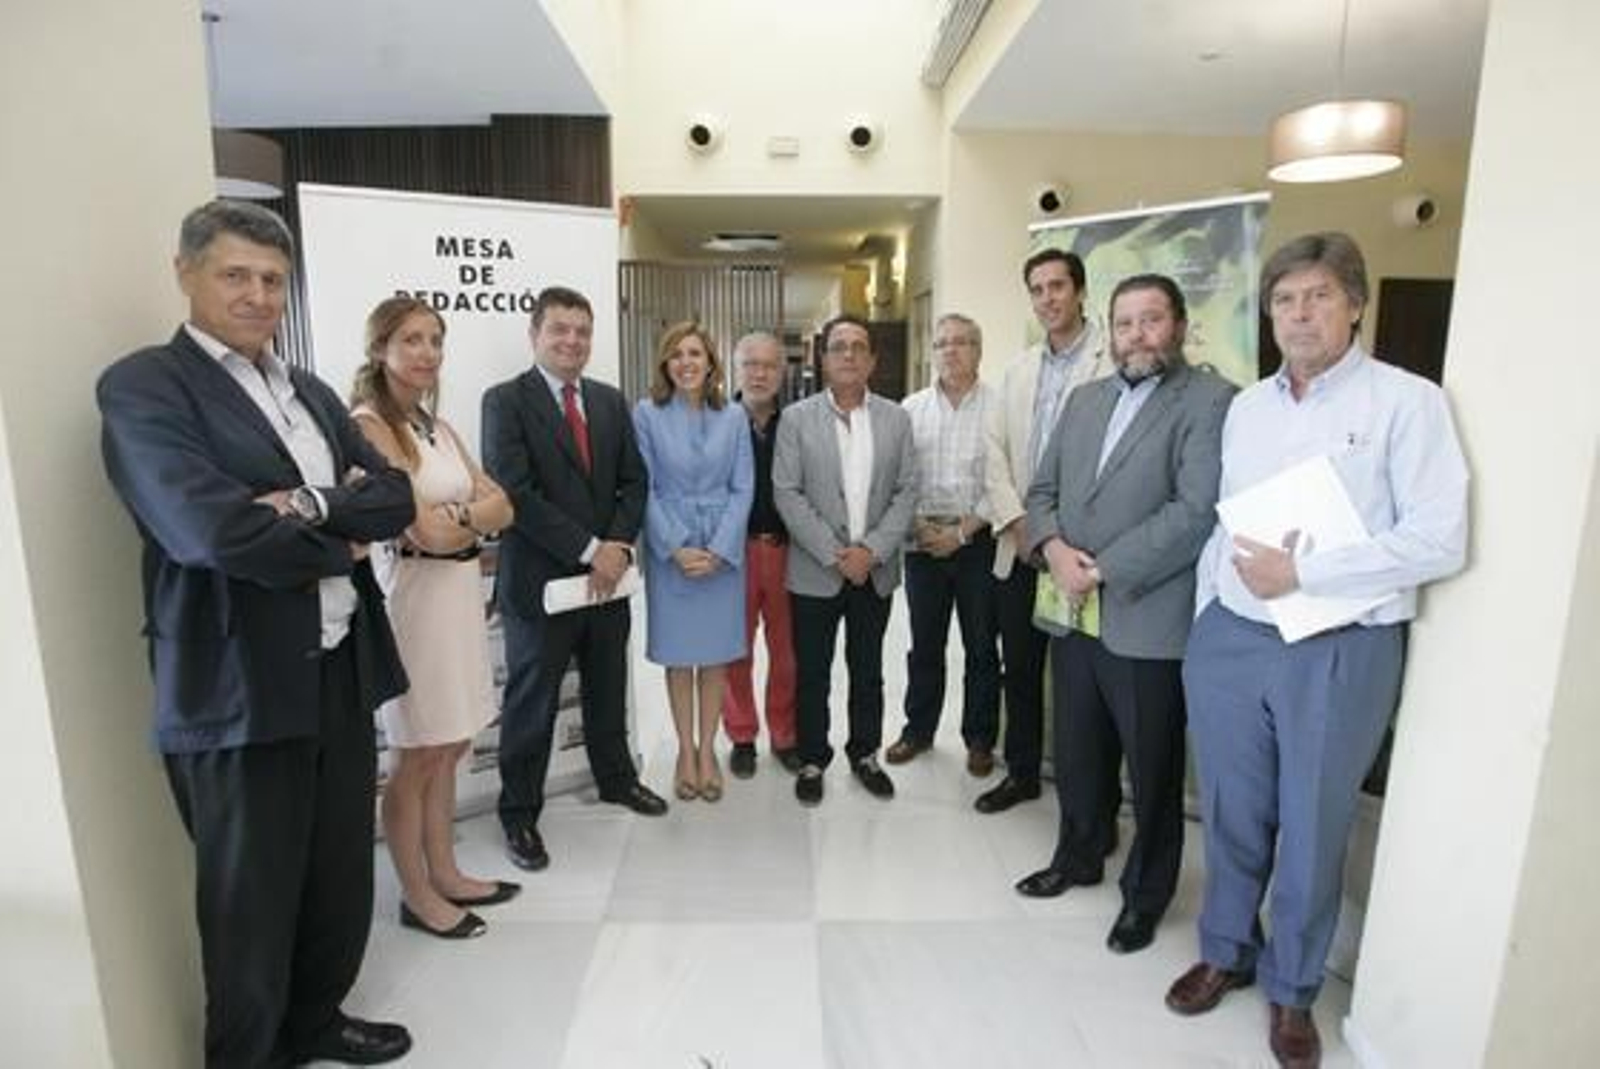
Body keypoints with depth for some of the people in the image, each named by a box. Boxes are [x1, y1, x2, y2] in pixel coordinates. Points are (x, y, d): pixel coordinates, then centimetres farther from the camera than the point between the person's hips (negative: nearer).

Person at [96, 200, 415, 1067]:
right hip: (241, 690, -6)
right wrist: (339, 549, -9)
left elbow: (396, 498, 4)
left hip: (340, 671, 7)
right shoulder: (142, 386, -9)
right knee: (253, 900, 11)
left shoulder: (314, 394, 13)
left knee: (342, 875, 20)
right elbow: (208, 529, -22)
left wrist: (313, 506, -14)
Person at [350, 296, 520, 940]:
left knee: (449, 748, 16)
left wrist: (457, 513, -13)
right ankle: (416, 896, 23)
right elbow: (426, 530, -19)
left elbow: (502, 509, 5)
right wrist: (476, 513, 0)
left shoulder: (439, 427, 13)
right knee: (417, 757, 6)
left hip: (462, 591, 8)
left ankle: (443, 874, 31)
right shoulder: (369, 423, -11)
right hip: (416, 594, -7)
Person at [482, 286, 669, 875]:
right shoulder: (505, 401, -8)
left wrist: (618, 545, -10)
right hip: (539, 579, -5)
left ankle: (616, 778, 41)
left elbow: (633, 481, 7)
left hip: (607, 575, 5)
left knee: (608, 690, 20)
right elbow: (516, 493, -18)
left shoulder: (610, 401, 9)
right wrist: (589, 549, -19)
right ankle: (519, 815, 25)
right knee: (531, 703, 8)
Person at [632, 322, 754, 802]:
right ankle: (685, 750, 24)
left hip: (723, 553, 1)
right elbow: (645, 489, -4)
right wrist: (677, 547, -13)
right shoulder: (647, 414, -2)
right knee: (678, 656, 9)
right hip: (669, 553, -1)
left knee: (716, 655, 8)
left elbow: (742, 489, 0)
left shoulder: (733, 418, 2)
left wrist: (719, 550, -11)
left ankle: (707, 749, 23)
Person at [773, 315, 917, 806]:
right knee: (811, 674, 8)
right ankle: (812, 761, 25)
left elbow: (906, 492, 0)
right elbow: (787, 494, -8)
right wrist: (835, 554, -15)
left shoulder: (896, 418, 4)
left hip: (875, 570, 2)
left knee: (868, 672, 15)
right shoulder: (797, 418, -3)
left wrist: (871, 550, -12)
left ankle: (865, 755, 32)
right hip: (814, 572, -2)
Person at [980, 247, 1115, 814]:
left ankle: (1097, 799, 21)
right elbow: (995, 451, 10)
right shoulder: (1018, 369, 13)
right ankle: (1022, 772, 33)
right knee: (1019, 667, 15)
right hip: (1021, 547, 6)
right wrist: (1015, 521, -3)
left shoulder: (1113, 362, -8)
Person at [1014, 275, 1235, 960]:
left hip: (1148, 625, -6)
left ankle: (1146, 895, 32)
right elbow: (1042, 488, 12)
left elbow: (1195, 513, -19)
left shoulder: (1211, 401, -9)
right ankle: (1078, 858, 43)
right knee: (1077, 755, 20)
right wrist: (1054, 549, -7)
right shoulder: (1085, 399, 13)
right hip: (1074, 616, 6)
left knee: (1153, 774, 11)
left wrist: (1102, 569, -17)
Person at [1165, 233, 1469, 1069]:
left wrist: (1300, 573, -17)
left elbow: (1440, 539, -13)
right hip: (1228, 639, 4)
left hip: (1340, 652, -4)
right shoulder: (1246, 406, 9)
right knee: (1232, 814, 16)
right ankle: (1225, 951, 39)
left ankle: (1291, 988, 34)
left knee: (1311, 830, 12)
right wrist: (1204, 615, 6)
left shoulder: (1406, 401, -6)